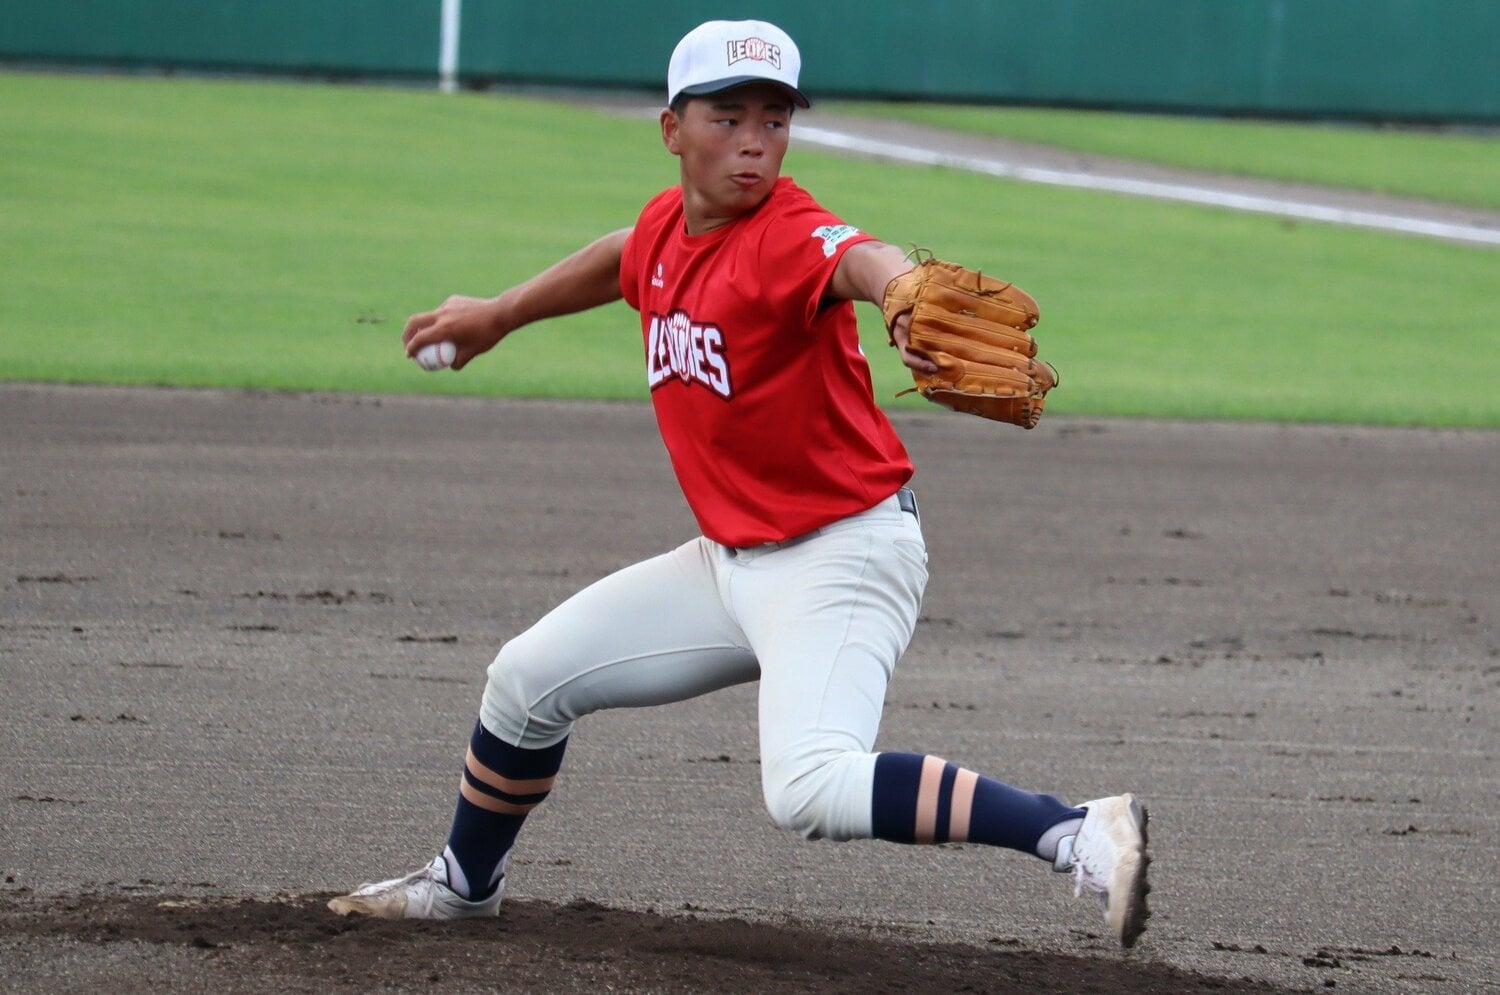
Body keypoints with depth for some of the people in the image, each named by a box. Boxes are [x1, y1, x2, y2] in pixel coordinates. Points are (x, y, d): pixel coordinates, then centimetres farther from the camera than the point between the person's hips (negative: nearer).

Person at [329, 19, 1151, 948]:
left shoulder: (788, 236, -21)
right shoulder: (666, 225, 2)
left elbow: (866, 260, -45)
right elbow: (627, 258, 28)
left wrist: (909, 306, -69)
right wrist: (499, 316, 42)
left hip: (844, 552, -9)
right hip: (731, 556, 9)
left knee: (809, 787, -31)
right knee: (528, 678, 17)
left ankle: (1082, 835, -34)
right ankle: (465, 882, 43)